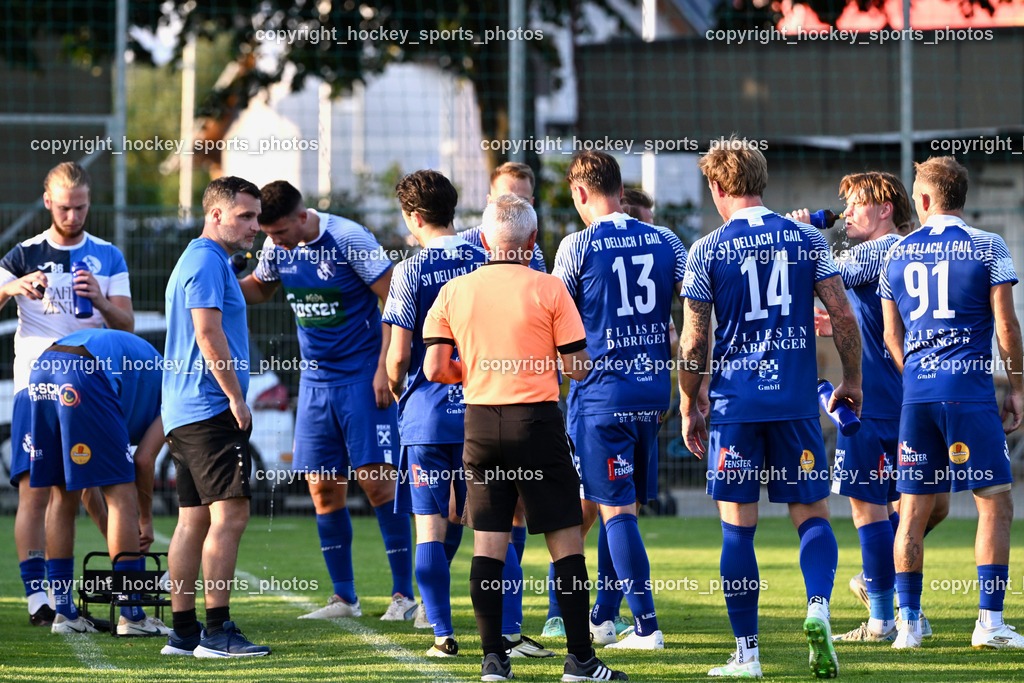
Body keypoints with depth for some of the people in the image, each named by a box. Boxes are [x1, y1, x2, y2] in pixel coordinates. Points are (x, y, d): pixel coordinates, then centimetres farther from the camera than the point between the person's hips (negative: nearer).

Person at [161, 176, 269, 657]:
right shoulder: (207, 261, -11)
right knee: (230, 515, -13)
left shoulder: (200, 260, 23)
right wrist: (236, 397, -15)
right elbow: (208, 333, -19)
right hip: (210, 410, -11)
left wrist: (232, 397, 24)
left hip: (185, 413, 11)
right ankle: (217, 631, -16)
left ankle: (183, 632, 8)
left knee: (194, 519, 9)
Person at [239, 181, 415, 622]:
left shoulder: (350, 240, -15)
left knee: (376, 480, -10)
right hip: (315, 380, 6)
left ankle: (403, 593, -4)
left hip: (362, 377, -6)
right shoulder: (277, 248, 3)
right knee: (323, 489, 3)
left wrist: (384, 369, -16)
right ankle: (344, 597, 12)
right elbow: (259, 289, 22)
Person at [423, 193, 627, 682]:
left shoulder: (454, 292, 3)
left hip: (480, 422, 3)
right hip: (536, 421, -3)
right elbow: (577, 367, -6)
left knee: (488, 543, 6)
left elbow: (435, 369, 0)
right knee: (565, 539, 2)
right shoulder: (549, 290, -6)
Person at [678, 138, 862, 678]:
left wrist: (688, 408, 10)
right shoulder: (807, 239, 4)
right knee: (811, 513, 9)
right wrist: (852, 380, 15)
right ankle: (818, 607, -18)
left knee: (738, 526, 4)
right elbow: (842, 316, 2)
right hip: (796, 400, 1)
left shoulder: (706, 252, -2)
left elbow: (693, 341, -1)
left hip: (735, 403, -1)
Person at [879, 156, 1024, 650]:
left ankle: (908, 622, 8)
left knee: (914, 508, 8)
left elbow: (892, 336, 14)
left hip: (916, 393, 4)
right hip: (970, 387, -4)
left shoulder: (897, 254, 10)